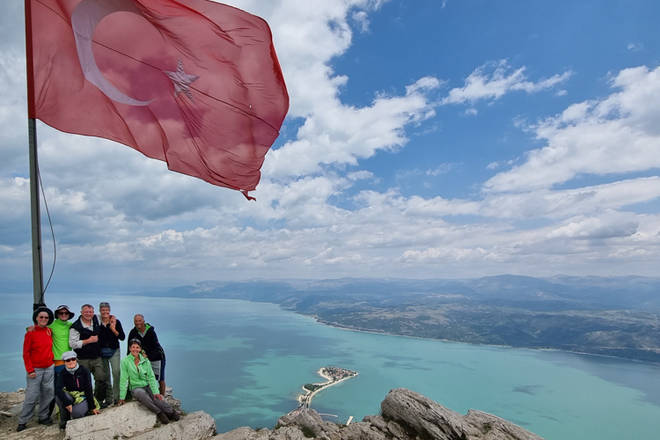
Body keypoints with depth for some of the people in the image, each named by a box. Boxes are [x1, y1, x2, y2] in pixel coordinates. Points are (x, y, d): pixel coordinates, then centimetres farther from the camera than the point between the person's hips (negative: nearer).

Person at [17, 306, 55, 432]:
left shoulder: (50, 331, 4)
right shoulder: (30, 332, -8)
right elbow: (26, 353, -6)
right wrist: (30, 370, -10)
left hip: (49, 369, 4)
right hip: (35, 370, -4)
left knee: (47, 394, 7)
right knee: (31, 396, -2)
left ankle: (44, 417, 19)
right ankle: (23, 421, 12)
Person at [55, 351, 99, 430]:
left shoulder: (84, 371, -9)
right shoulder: (62, 374, -6)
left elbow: (88, 390, -10)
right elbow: (57, 389, -22)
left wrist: (92, 407, -12)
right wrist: (67, 402, -36)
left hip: (83, 397, -3)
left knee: (77, 412, -33)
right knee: (58, 396, -28)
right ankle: (64, 421, -9)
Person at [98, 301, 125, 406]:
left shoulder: (116, 321, -4)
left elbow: (122, 337, -7)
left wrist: (113, 329, -16)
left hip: (114, 351, -2)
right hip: (101, 351, 2)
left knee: (116, 372, -11)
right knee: (105, 375, 8)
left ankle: (117, 397, -3)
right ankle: (108, 399, 19)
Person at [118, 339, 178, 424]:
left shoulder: (145, 360, 3)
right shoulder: (125, 361, -3)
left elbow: (151, 377, -1)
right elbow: (124, 380, -2)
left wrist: (156, 392, -13)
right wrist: (122, 397, -4)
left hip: (148, 386, 2)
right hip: (135, 388, -2)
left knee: (156, 397, -30)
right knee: (142, 393, -37)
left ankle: (171, 411, -40)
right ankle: (159, 413, -38)